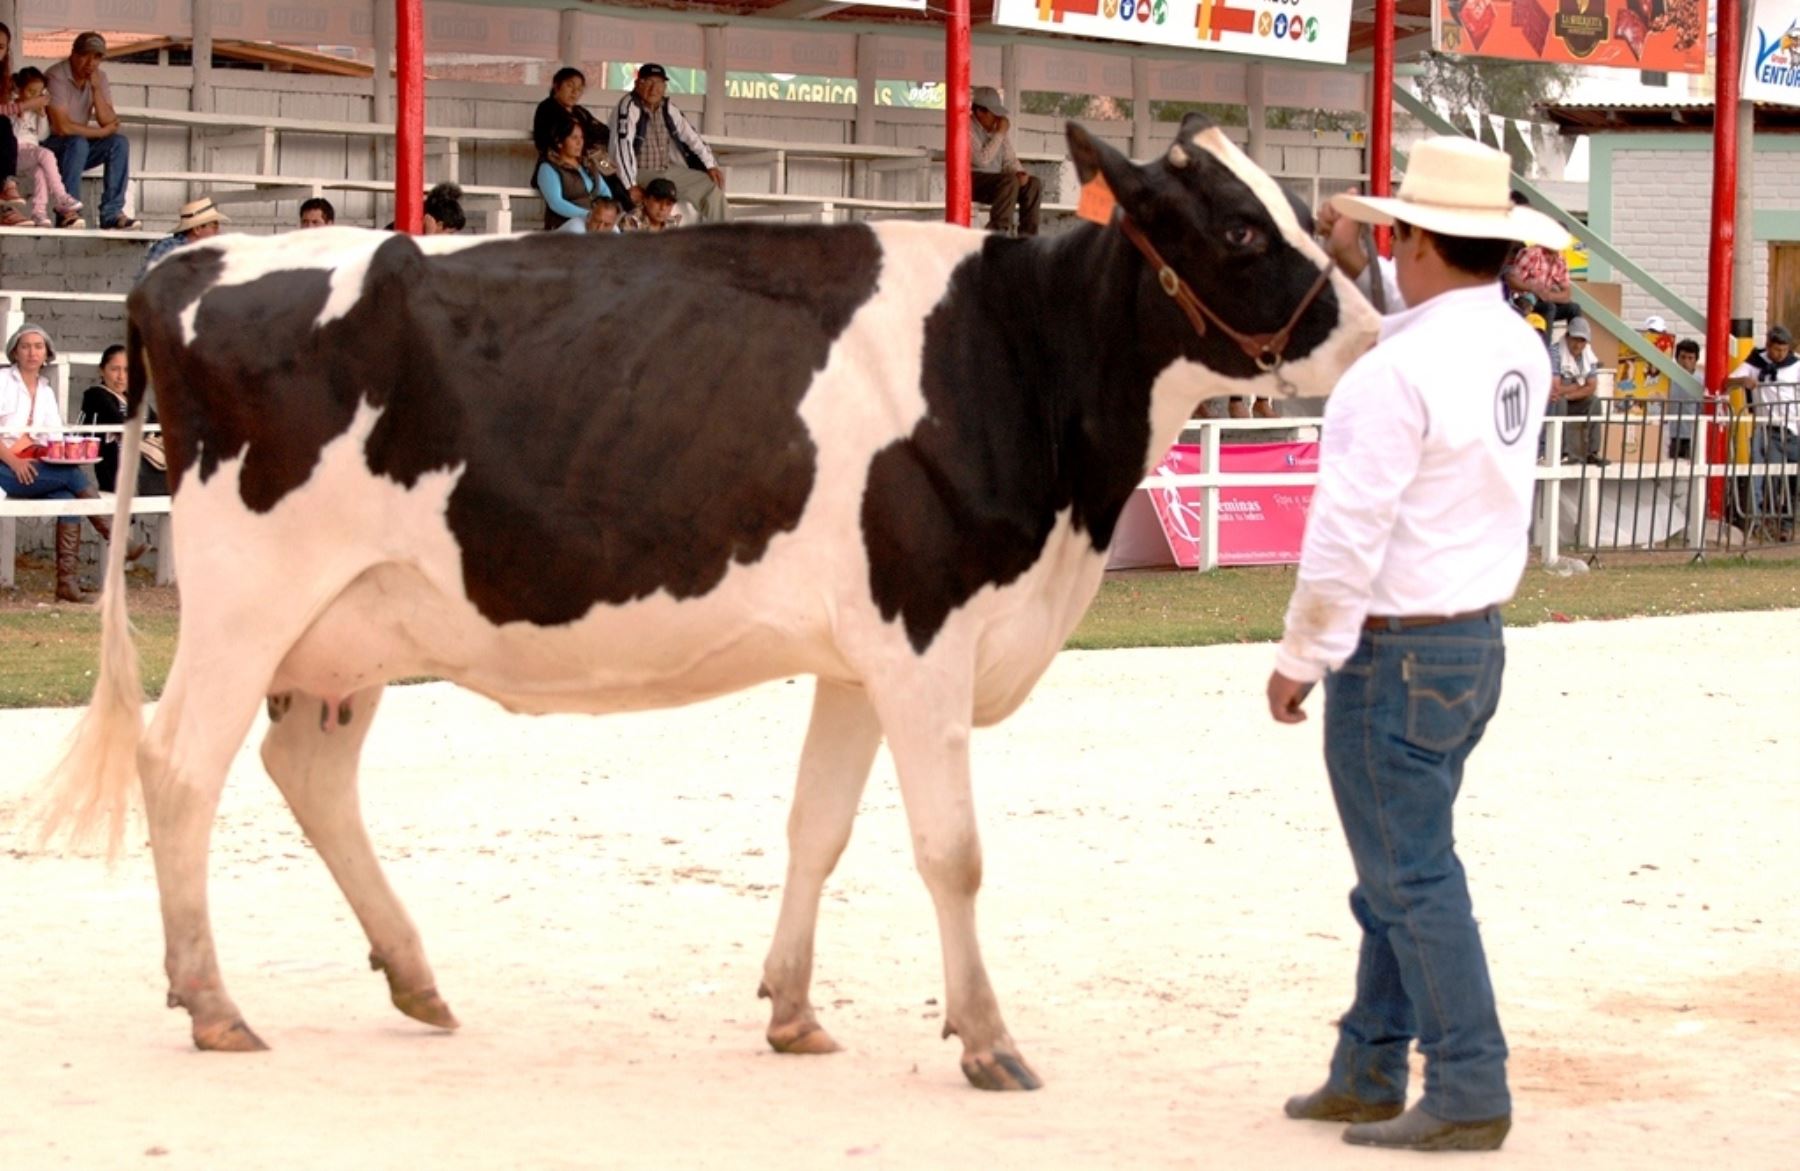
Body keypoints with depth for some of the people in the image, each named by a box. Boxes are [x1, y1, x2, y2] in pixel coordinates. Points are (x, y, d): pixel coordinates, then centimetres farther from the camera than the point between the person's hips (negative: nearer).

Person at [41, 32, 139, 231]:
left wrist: (96, 89, -18)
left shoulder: (99, 77, 3)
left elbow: (109, 122, -7)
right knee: (78, 143, -35)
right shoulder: (56, 76, -19)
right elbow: (62, 127, -26)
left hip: (80, 146, 7)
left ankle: (112, 213, -20)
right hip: (48, 145, -7)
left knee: (119, 143, -15)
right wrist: (101, 132, -14)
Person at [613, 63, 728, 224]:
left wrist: (711, 166, 5)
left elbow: (691, 136, 14)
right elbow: (622, 145, -22)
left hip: (668, 171, 8)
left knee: (713, 185, -2)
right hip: (641, 173, -8)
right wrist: (631, 186, -28)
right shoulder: (628, 106, -14)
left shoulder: (668, 108, 8)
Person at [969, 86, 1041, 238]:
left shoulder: (999, 126, 9)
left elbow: (1009, 158, 12)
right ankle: (998, 230, -31)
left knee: (1034, 183, -11)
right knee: (1009, 180, -32)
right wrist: (999, 134, -18)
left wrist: (1020, 172, -10)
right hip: (972, 182, -8)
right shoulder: (968, 128, -13)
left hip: (995, 183, 8)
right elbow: (982, 160, -23)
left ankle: (1027, 234, -13)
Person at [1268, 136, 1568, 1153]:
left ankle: (1469, 1096, 1)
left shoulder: (1399, 372, -21)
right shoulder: (1518, 348, 4)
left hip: (1394, 651, -9)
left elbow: (1349, 536, -20)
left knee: (1412, 878, -2)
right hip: (1477, 639, 9)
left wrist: (1300, 659, -9)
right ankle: (1368, 1073, 25)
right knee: (1400, 867, 17)